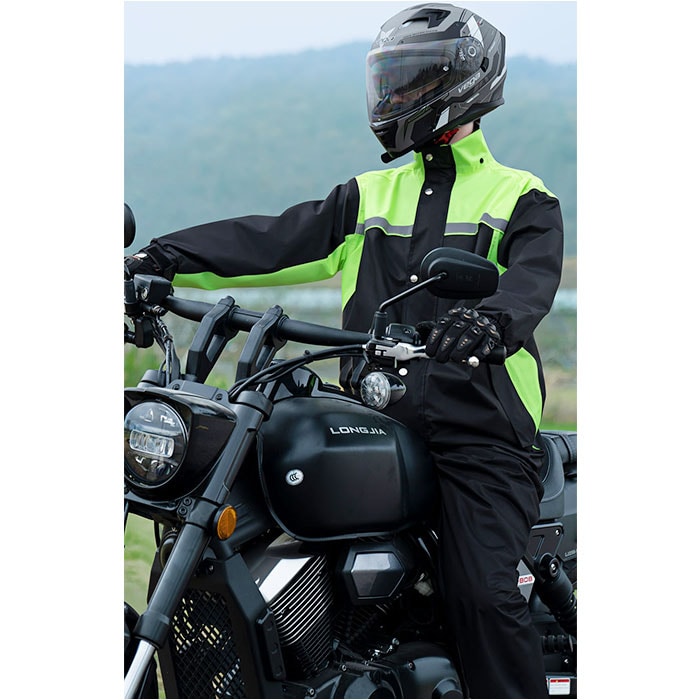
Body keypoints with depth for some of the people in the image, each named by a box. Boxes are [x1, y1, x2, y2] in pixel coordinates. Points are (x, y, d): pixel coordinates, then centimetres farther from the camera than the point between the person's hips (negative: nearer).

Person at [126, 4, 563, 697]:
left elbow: (533, 279, -12)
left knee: (480, 593, -18)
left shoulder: (522, 199, 9)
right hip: (378, 424, 5)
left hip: (480, 428, -4)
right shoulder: (368, 197, 21)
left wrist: (491, 316, -36)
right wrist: (160, 259, -4)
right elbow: (274, 238, 9)